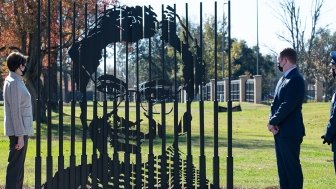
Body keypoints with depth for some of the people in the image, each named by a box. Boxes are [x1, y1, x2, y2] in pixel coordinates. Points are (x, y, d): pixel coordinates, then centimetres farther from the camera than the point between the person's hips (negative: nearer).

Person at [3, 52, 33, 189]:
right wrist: (20, 135, -19)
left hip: (22, 130, 10)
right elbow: (15, 111, -19)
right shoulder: (14, 83, -15)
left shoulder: (15, 81, 14)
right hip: (19, 131, -10)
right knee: (15, 166, -7)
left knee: (18, 166, 14)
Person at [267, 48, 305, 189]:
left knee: (292, 166, -5)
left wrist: (273, 122, -14)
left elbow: (288, 105, -20)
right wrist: (272, 121, -2)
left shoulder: (296, 79, -13)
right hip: (280, 131, 9)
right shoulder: (283, 78, 17)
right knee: (282, 166, 13)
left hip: (290, 132, -9)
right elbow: (275, 103, 13)